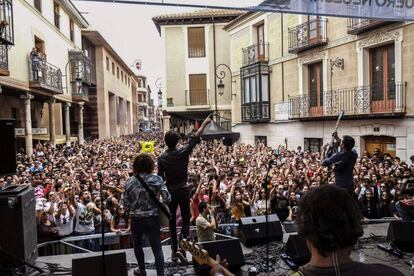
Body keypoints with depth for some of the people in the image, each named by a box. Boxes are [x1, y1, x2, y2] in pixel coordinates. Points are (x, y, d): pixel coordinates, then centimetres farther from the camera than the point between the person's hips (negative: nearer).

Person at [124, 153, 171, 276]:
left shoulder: (129, 181, -5)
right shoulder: (156, 179, -11)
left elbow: (126, 204, -3)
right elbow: (167, 199, -14)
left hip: (135, 219, 2)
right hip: (152, 218, -2)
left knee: (137, 244, 26)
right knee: (157, 248, 5)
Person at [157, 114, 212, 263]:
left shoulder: (162, 158, -10)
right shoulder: (184, 152, -10)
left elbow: (160, 179, -7)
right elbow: (195, 138, 0)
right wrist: (204, 124, 11)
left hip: (169, 193, 1)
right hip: (183, 191, -1)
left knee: (172, 222, 12)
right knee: (186, 220, 9)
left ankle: (174, 251, 18)